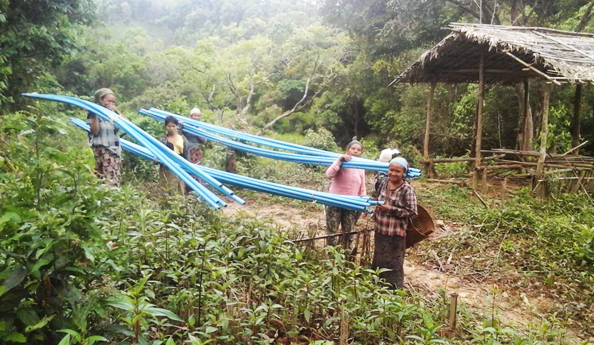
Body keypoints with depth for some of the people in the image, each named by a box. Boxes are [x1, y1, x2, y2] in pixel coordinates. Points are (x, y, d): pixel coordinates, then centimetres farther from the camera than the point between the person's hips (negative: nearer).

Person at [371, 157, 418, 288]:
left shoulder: (407, 190, -16)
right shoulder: (384, 184, 4)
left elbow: (412, 212, -18)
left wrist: (391, 209, -22)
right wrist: (375, 214, 6)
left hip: (395, 233, -7)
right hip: (380, 230, 7)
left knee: (394, 263, 2)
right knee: (379, 261, 20)